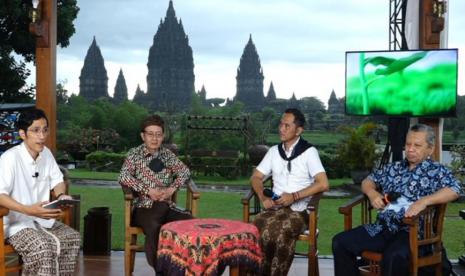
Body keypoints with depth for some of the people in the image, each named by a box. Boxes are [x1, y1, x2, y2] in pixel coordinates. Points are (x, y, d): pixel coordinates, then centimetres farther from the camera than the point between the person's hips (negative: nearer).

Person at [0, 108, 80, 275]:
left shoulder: (46, 153, 4)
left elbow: (57, 181, 11)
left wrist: (62, 196, -12)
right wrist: (28, 210, -38)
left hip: (42, 219, 7)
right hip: (16, 222, -7)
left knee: (73, 238, -12)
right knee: (43, 247, -31)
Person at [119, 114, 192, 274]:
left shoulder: (167, 154, 14)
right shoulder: (134, 154, 3)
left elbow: (185, 172, 11)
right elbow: (123, 177, -11)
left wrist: (172, 189, -7)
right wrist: (148, 191, -18)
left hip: (166, 207, 4)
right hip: (143, 207, -3)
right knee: (153, 227, -37)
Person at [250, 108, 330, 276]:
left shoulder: (309, 151, -3)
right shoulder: (274, 151, 13)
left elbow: (323, 184, -12)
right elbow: (256, 177, 15)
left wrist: (294, 196, -16)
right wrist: (263, 198, -5)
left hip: (299, 210, -4)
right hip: (275, 207, 4)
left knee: (283, 231, -37)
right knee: (257, 227, -30)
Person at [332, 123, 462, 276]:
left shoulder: (437, 171, 4)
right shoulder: (394, 167, 20)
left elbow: (454, 189, -14)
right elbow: (368, 181, 28)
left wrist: (424, 201, -26)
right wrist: (372, 193, 4)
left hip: (412, 232, -6)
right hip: (382, 227, 6)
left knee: (394, 256, -38)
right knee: (340, 242, -11)